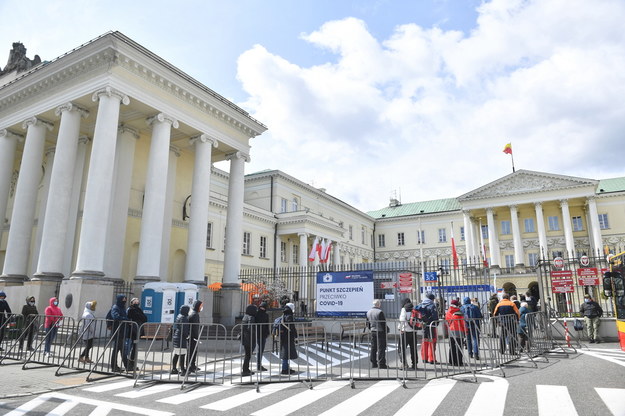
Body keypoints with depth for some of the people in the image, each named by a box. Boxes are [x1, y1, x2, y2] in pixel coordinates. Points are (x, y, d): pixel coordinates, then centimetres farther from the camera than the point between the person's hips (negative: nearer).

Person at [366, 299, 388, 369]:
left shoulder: (368, 312, 7)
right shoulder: (380, 312, -17)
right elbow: (383, 323, -15)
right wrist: (386, 330, -3)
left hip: (372, 332, 7)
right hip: (380, 332, -7)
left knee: (373, 348, 13)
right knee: (381, 348, -1)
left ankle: (373, 363, 18)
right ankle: (381, 364, 0)